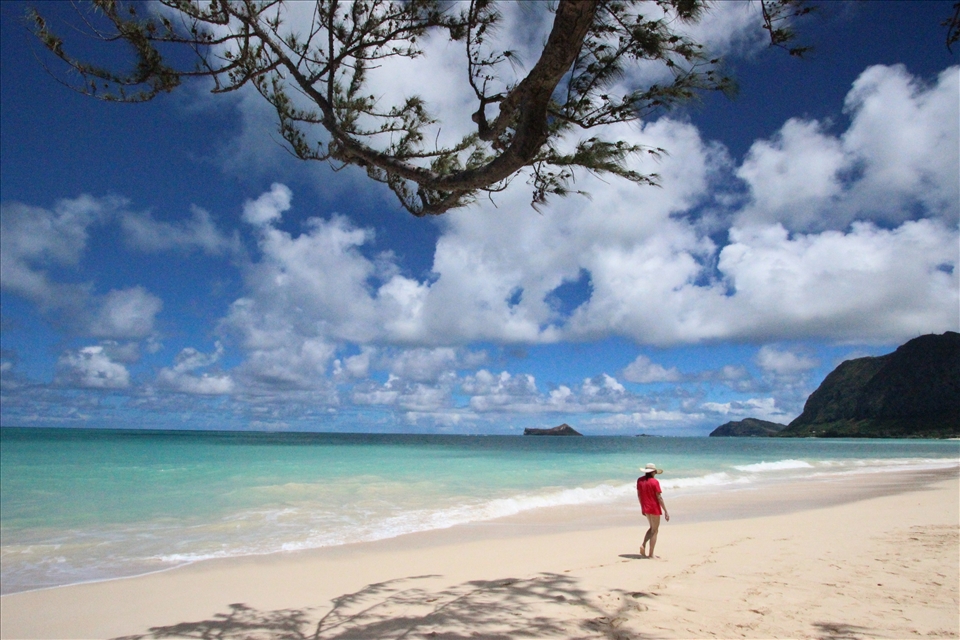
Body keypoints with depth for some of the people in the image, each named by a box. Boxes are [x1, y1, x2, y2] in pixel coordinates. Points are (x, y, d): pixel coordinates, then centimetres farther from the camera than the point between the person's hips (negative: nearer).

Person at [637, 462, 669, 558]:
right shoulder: (654, 482, -16)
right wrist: (665, 511, -10)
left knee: (652, 528, 23)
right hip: (654, 508, -6)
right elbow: (659, 497, -15)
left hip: (645, 508, 6)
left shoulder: (639, 480, 1)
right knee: (654, 530, 5)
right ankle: (651, 554, 7)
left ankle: (643, 545, 5)